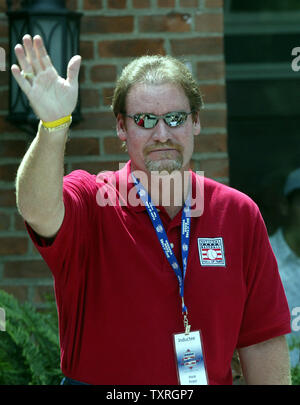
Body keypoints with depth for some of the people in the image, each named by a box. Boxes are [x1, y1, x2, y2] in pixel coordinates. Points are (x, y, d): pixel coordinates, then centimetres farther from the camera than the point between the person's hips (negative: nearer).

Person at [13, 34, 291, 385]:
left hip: (213, 379, 2)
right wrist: (53, 125, -48)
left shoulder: (239, 214, -2)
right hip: (97, 381, -2)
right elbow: (38, 209, -33)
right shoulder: (91, 202, -10)